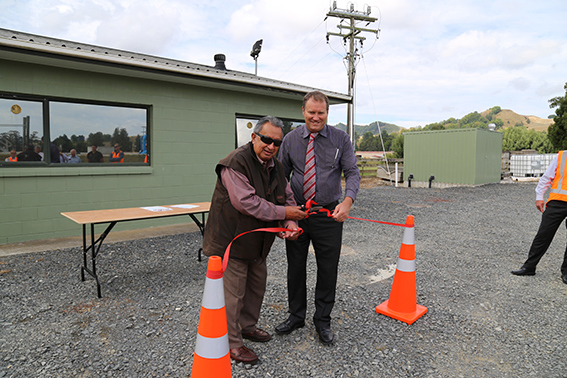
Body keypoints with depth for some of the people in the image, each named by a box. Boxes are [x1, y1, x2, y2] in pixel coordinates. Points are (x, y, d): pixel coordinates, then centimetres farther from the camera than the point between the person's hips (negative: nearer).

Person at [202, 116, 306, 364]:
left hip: (257, 241, 9)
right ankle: (232, 343, 18)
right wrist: (283, 213, -22)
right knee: (233, 292, 1)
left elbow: (287, 197, 10)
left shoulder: (275, 166, 7)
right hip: (232, 239, -9)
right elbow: (246, 202, -29)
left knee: (257, 284, 21)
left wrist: (291, 223, -11)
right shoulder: (236, 162, -22)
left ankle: (247, 326, 42)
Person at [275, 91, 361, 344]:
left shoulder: (340, 139, -2)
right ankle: (296, 316, 33)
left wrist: (347, 202, -26)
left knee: (328, 269, 8)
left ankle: (322, 321, 27)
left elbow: (352, 173, -7)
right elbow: (282, 176, 5)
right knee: (295, 267, 13)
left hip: (328, 214, -1)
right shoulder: (290, 140, 1)